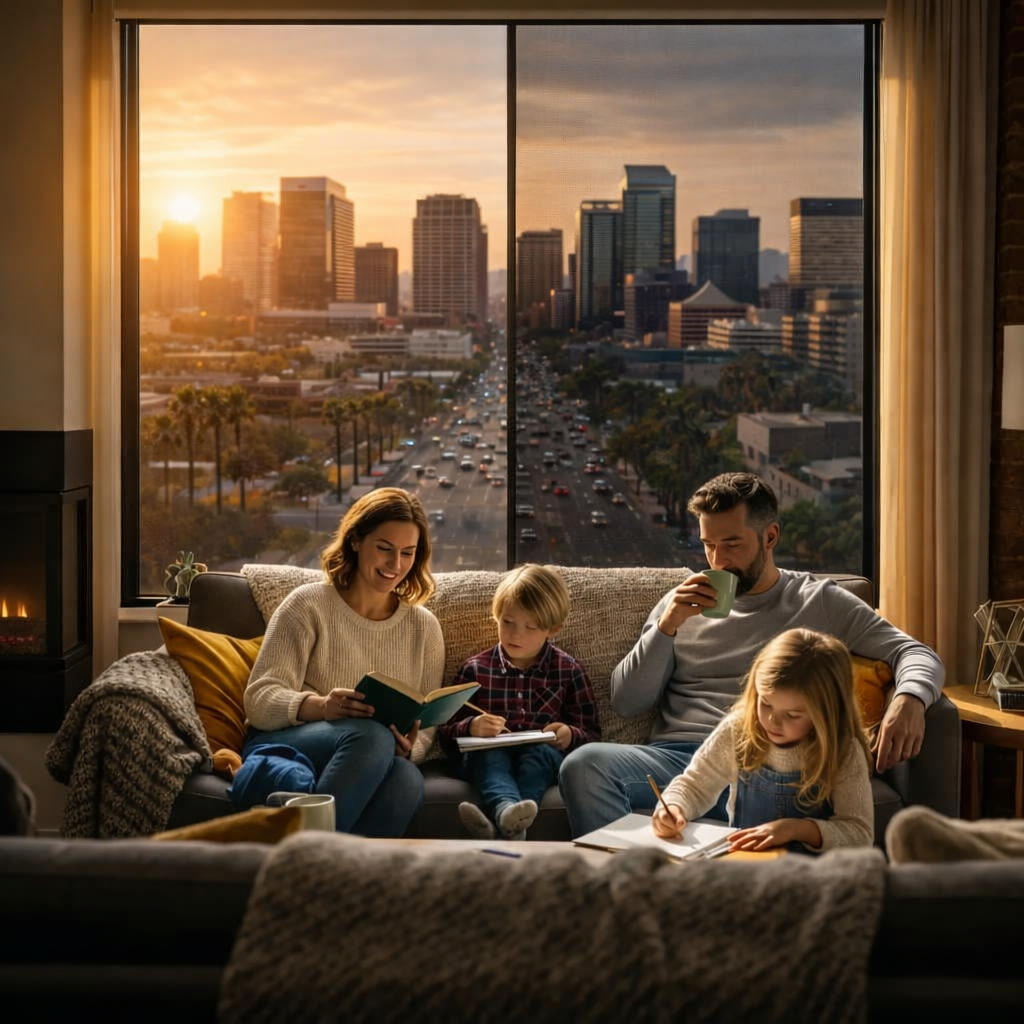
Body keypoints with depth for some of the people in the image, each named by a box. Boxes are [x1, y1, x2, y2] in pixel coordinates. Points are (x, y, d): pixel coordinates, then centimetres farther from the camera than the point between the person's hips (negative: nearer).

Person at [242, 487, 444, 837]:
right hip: (277, 746, -3)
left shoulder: (423, 627, 15)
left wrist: (409, 748, -15)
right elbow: (259, 700, -6)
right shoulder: (308, 604, 4)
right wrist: (321, 706, -27)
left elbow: (425, 730, 11)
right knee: (370, 734, -37)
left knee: (407, 778, -35)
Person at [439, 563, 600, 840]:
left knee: (541, 751, -35)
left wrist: (570, 735, -12)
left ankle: (503, 819, -60)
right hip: (489, 757, 1)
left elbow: (591, 733, 11)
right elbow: (447, 733, 10)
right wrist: (471, 727, -13)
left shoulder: (569, 671, 14)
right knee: (489, 753, -34)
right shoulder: (476, 669, 15)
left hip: (542, 756, 0)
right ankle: (507, 809, -65)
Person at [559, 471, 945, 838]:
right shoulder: (684, 603, 21)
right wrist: (667, 627, 0)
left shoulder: (822, 602, 17)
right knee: (584, 764, -33)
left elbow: (918, 655, 12)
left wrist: (909, 699, -12)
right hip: (675, 755, 2)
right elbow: (626, 703, 15)